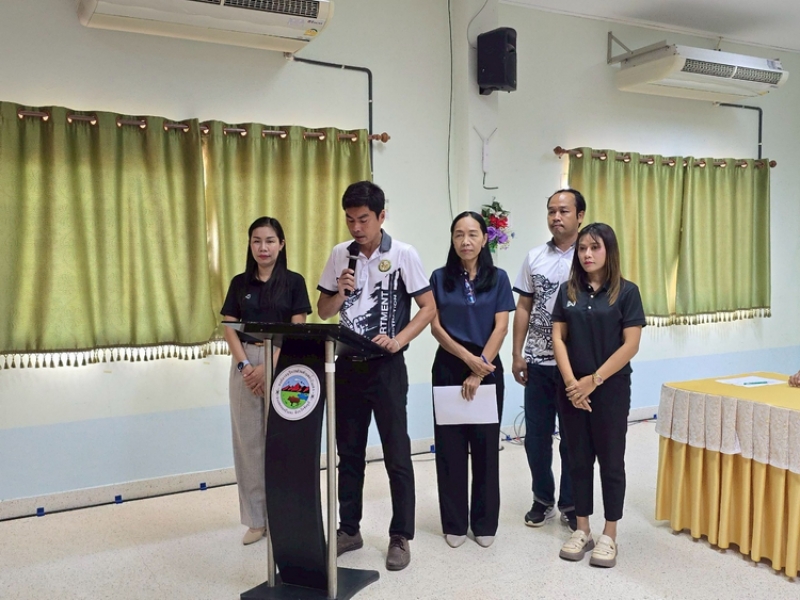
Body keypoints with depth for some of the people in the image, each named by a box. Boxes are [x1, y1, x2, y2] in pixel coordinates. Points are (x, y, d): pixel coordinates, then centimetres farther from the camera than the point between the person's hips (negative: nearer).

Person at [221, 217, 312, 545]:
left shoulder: (294, 282, 0)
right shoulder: (239, 283, 9)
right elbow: (230, 329, 5)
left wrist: (269, 367, -14)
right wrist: (244, 365, -10)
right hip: (245, 364, 3)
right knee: (248, 441, 5)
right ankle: (256, 519, 15)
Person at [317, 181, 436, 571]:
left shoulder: (403, 254, -7)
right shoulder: (340, 255, 5)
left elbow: (428, 308, -6)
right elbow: (323, 312, 9)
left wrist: (398, 341, -19)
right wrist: (340, 293, -11)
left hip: (386, 367, -4)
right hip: (347, 365, 4)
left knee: (396, 455, 3)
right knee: (349, 451, 13)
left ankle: (401, 536, 16)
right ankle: (349, 529, 27)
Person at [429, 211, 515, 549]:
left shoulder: (498, 278, 2)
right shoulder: (440, 278, 3)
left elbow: (501, 328, -4)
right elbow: (435, 327, -2)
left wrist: (479, 371, -12)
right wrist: (467, 358, -14)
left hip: (487, 368, 0)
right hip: (448, 368, 0)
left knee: (485, 445, 6)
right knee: (450, 445, 4)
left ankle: (485, 523, 20)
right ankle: (454, 524, 17)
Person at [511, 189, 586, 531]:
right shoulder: (534, 257, 6)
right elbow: (523, 308, 8)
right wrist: (517, 354, 3)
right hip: (537, 361, 3)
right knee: (536, 436, 10)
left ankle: (570, 504, 24)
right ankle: (543, 499, 28)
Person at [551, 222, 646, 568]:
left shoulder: (626, 292, -5)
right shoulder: (568, 291, 5)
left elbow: (630, 345, -10)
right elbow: (558, 338, 2)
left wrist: (594, 380, -13)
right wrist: (571, 382, -10)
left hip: (610, 389, -3)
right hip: (571, 390, 3)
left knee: (610, 461, 6)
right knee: (579, 459, 11)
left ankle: (609, 536, 18)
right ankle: (582, 531, 23)